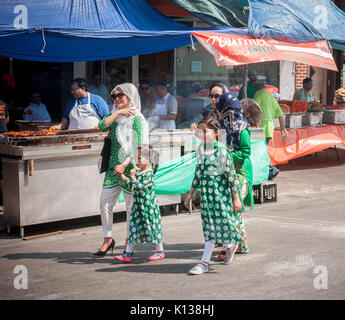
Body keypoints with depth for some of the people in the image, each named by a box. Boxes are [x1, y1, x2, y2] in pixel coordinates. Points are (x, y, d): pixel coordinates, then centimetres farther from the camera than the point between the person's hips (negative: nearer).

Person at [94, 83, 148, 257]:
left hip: (130, 168, -6)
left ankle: (129, 243, 15)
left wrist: (125, 165, -25)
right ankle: (108, 239, 18)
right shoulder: (115, 117, 12)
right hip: (113, 168, 6)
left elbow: (138, 146, -15)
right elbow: (102, 126, -7)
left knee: (131, 207, 2)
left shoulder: (136, 118, -8)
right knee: (104, 204, 4)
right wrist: (117, 113, -11)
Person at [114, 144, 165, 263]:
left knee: (153, 226, 2)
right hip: (137, 205, 8)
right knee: (133, 227, 5)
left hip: (148, 205, -8)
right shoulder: (138, 172, 11)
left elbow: (140, 187, -23)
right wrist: (122, 176, 17)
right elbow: (131, 185, 21)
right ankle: (128, 254, 5)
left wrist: (133, 177, -22)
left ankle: (160, 251, 17)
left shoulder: (149, 173, -14)